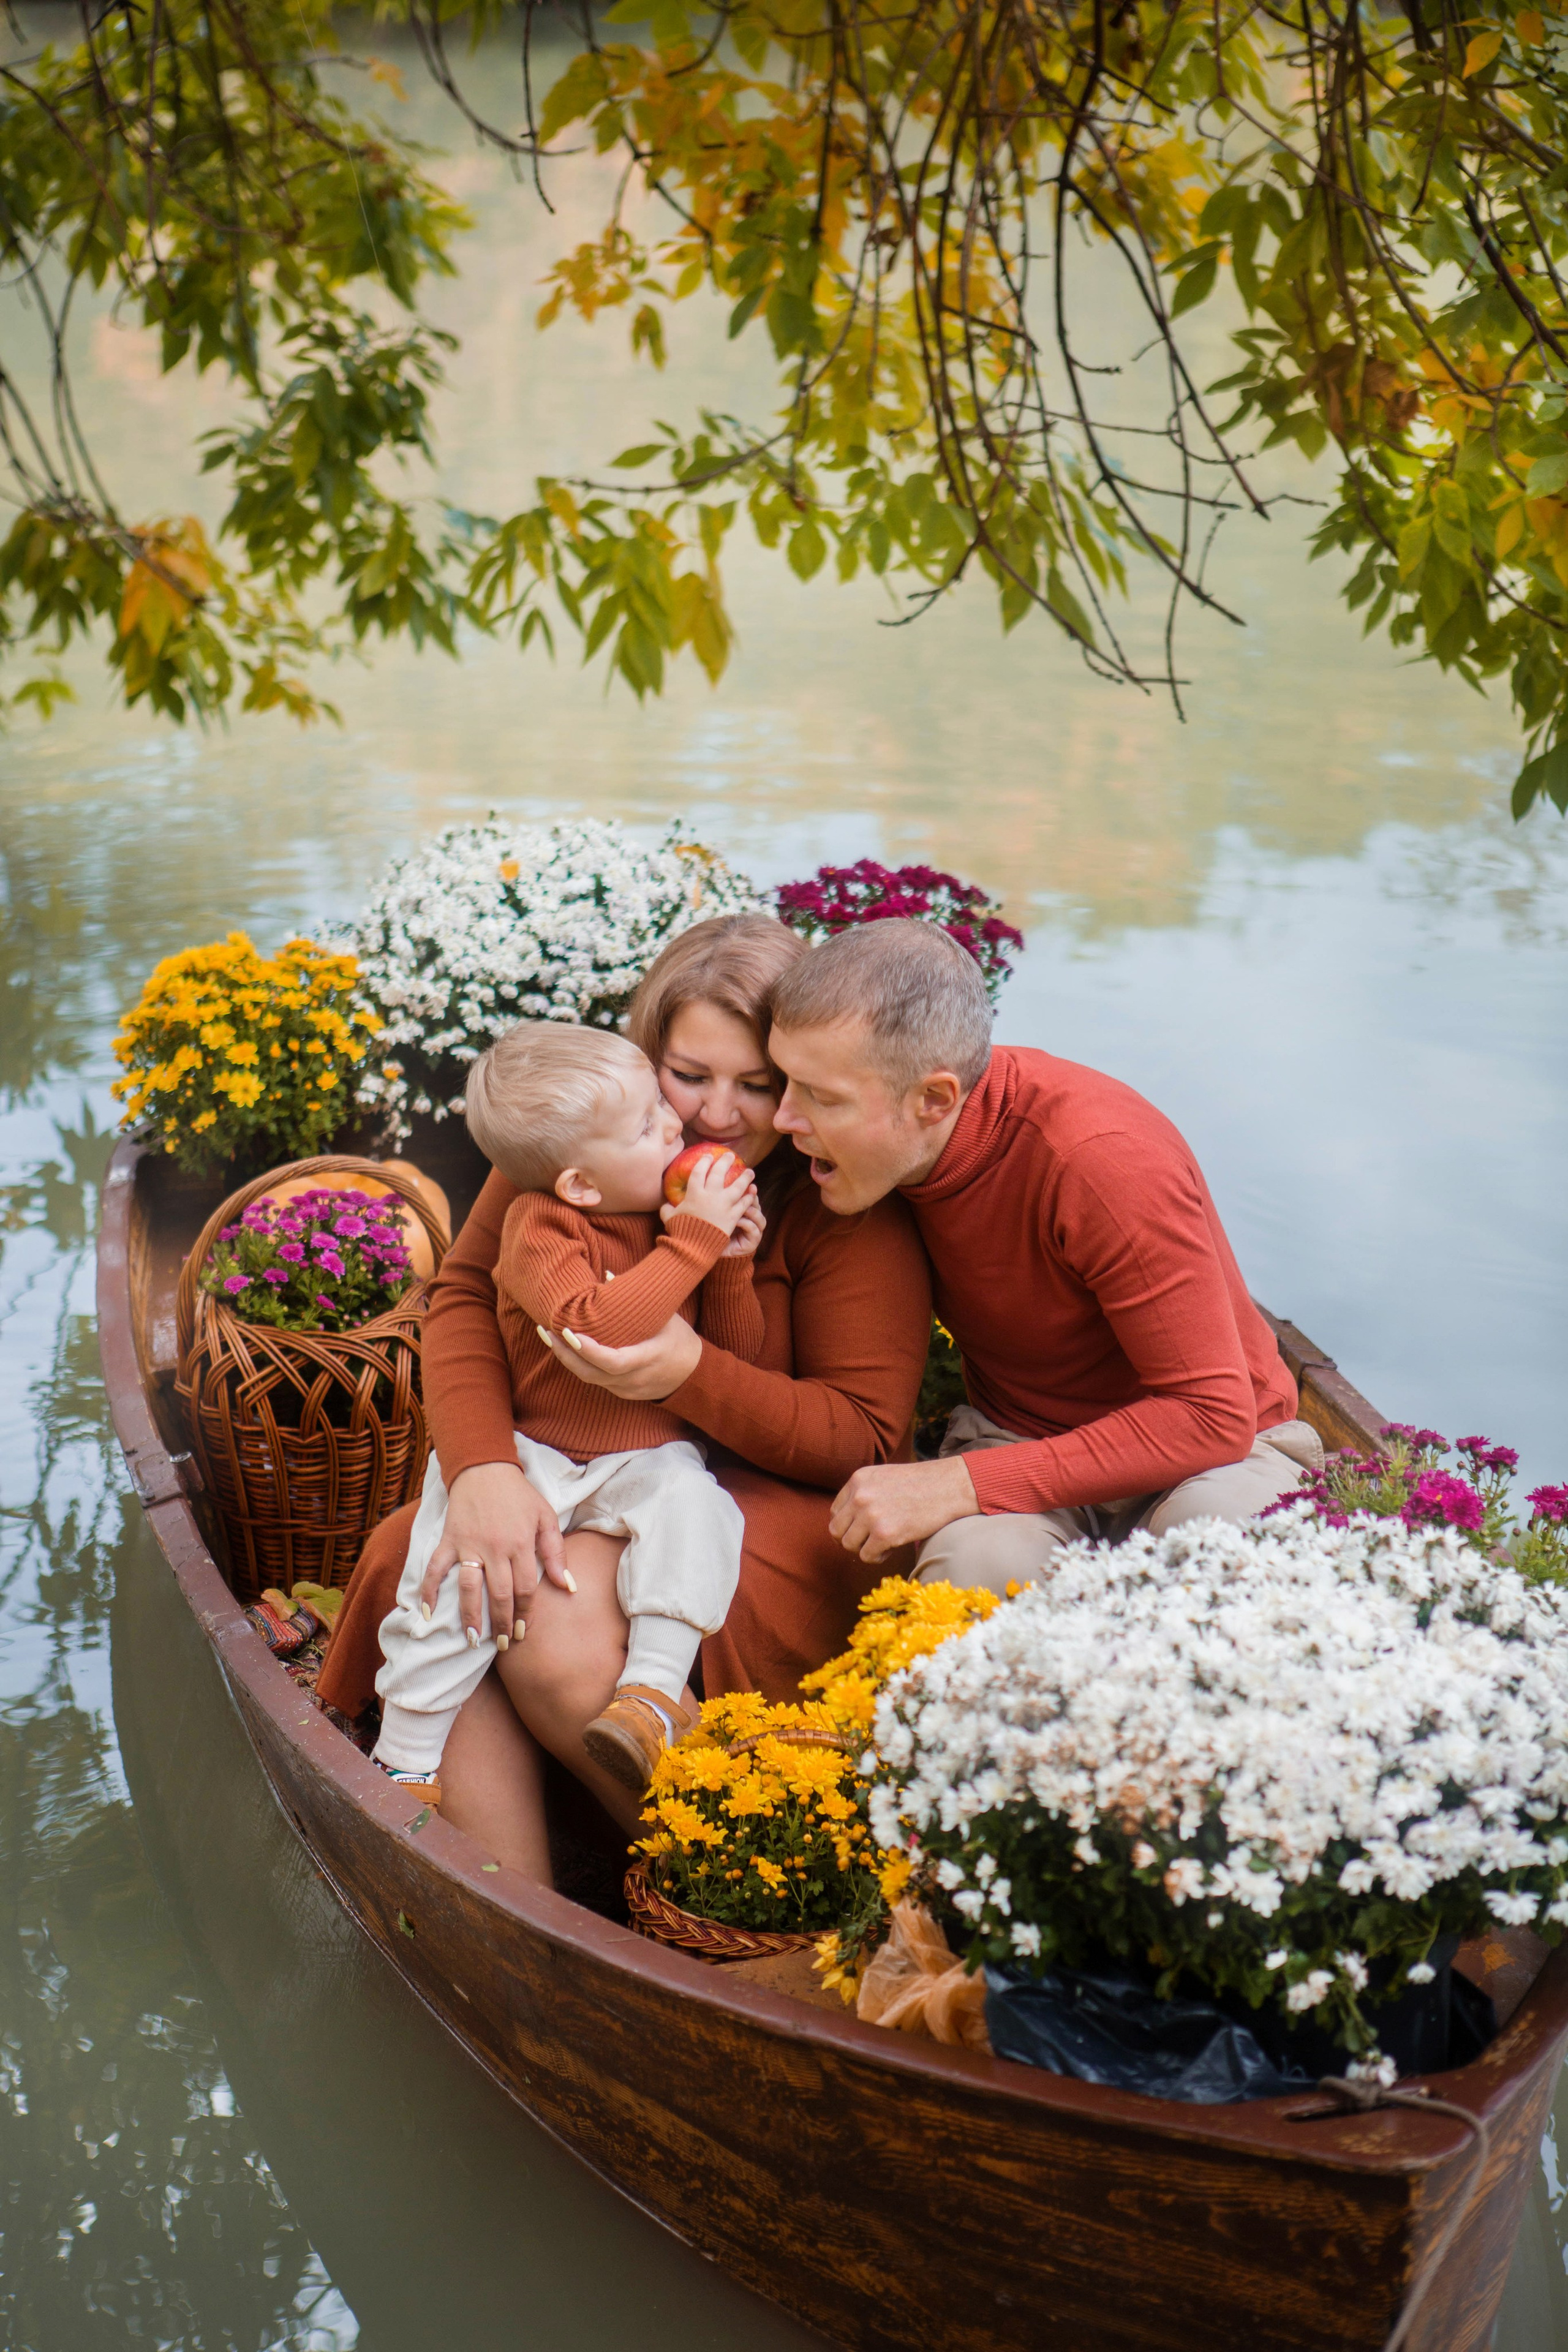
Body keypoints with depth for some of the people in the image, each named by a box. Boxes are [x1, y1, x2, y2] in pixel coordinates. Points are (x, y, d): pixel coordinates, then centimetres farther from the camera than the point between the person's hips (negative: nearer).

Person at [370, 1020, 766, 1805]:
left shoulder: (679, 1219, 3)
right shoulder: (543, 1228, -13)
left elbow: (738, 1360, 6)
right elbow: (596, 1326, -33)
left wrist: (732, 1266, -12)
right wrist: (695, 1239, -30)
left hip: (647, 1458, 3)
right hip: (534, 1452, -3)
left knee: (691, 1505, -29)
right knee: (455, 1576, -18)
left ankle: (657, 1689, -27)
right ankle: (408, 1756, -2)